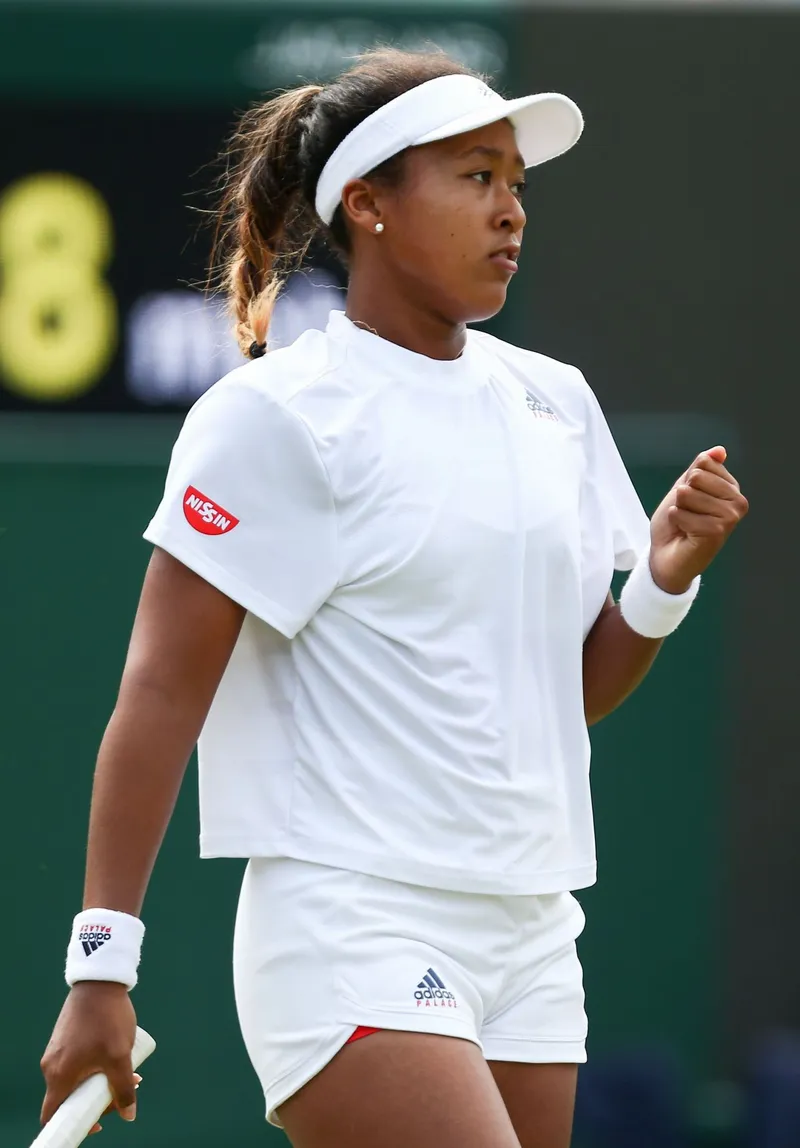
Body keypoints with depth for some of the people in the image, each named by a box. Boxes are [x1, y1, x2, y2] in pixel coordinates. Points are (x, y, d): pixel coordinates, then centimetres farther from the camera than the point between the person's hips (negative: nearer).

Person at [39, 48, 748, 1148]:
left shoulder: (556, 401, 13)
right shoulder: (277, 416, -7)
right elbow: (161, 693, -9)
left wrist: (666, 577, 0)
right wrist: (103, 961, -13)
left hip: (529, 934, 7)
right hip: (354, 926, -7)